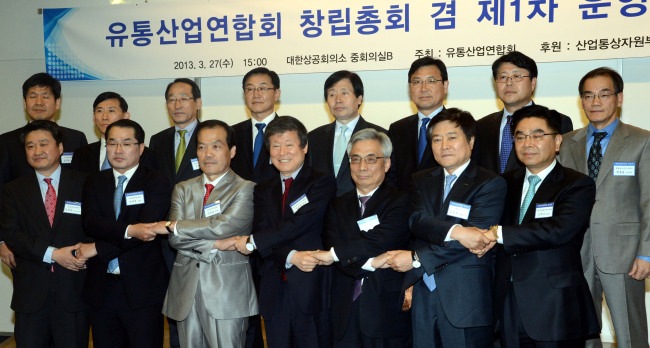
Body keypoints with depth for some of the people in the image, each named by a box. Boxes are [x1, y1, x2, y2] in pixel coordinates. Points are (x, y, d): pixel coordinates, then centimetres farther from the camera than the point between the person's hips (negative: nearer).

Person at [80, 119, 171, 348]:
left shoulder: (156, 183, -2)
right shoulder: (94, 183, 11)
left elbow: (148, 229, -15)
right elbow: (90, 222, -6)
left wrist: (98, 249, -13)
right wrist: (128, 231, -23)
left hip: (142, 288, -4)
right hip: (101, 288, 4)